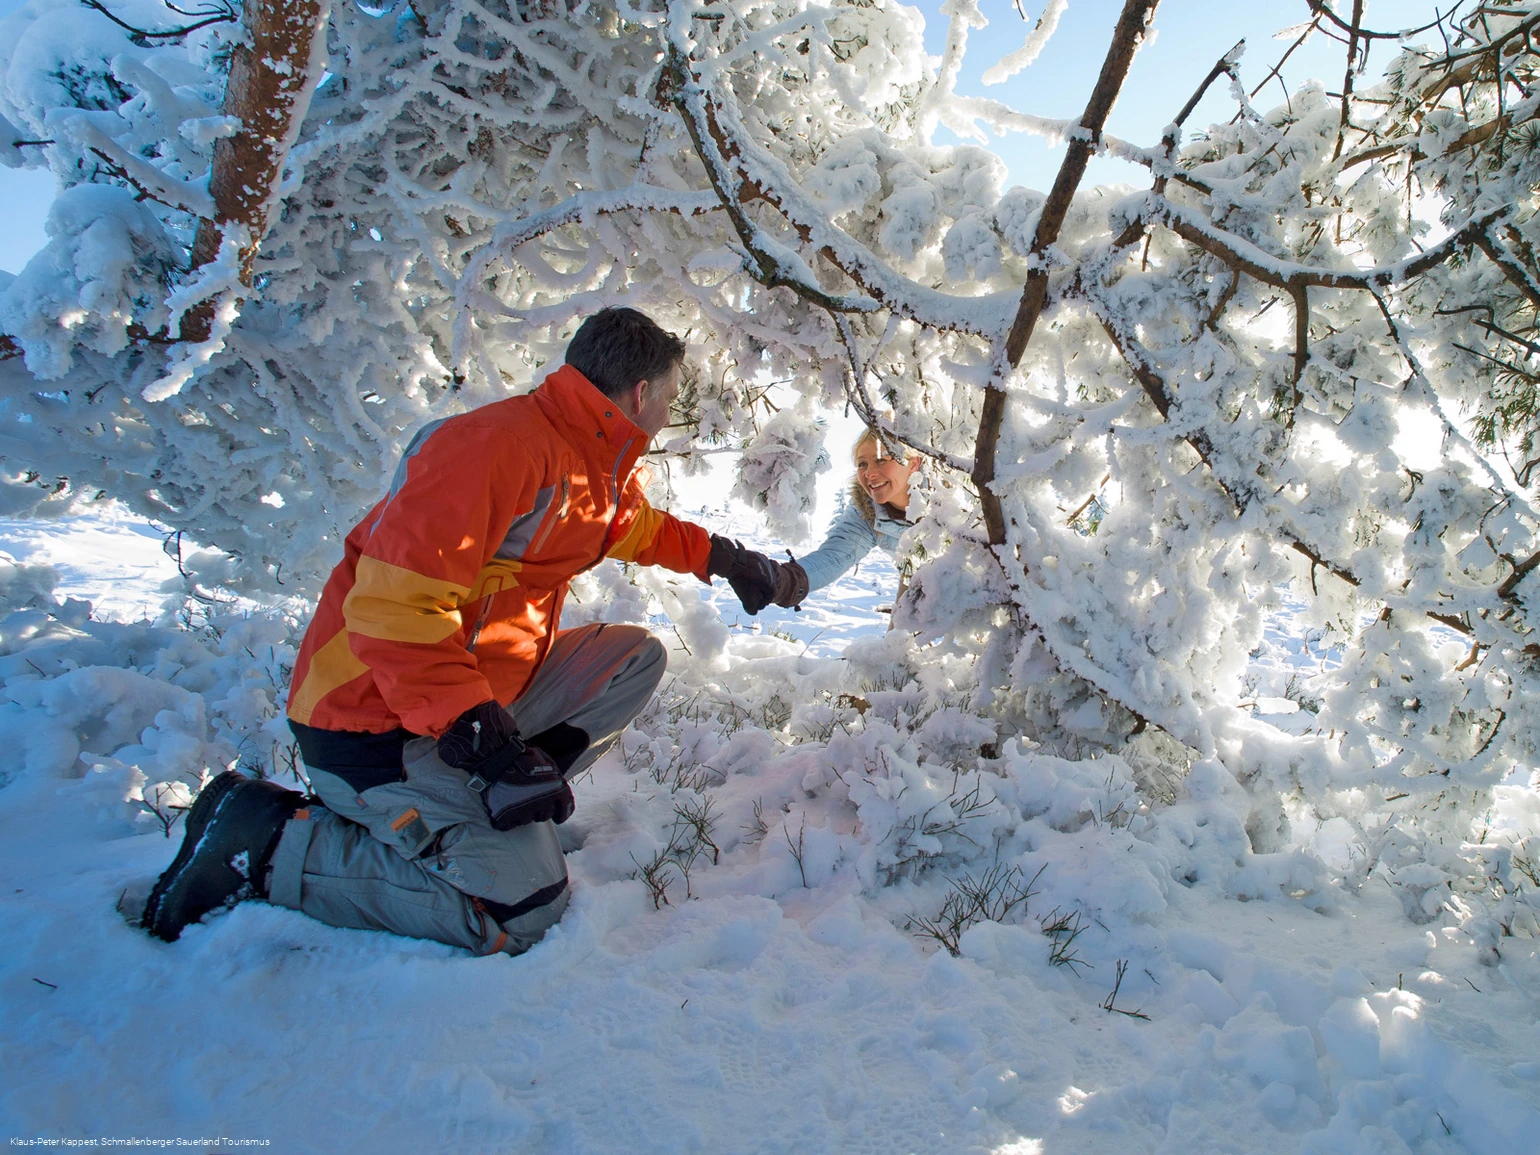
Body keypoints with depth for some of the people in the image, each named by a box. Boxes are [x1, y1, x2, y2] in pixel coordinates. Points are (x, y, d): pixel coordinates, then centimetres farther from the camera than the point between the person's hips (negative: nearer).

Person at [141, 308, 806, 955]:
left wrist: (720, 556, 27)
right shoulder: (498, 445, -23)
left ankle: (479, 801, -1)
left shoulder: (599, 465, 8)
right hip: (376, 717, -10)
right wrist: (476, 730, -31)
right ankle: (265, 839, -5)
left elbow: (638, 529, 33)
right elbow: (393, 602, -29)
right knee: (523, 910, -16)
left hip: (480, 694, 10)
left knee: (636, 658, 5)